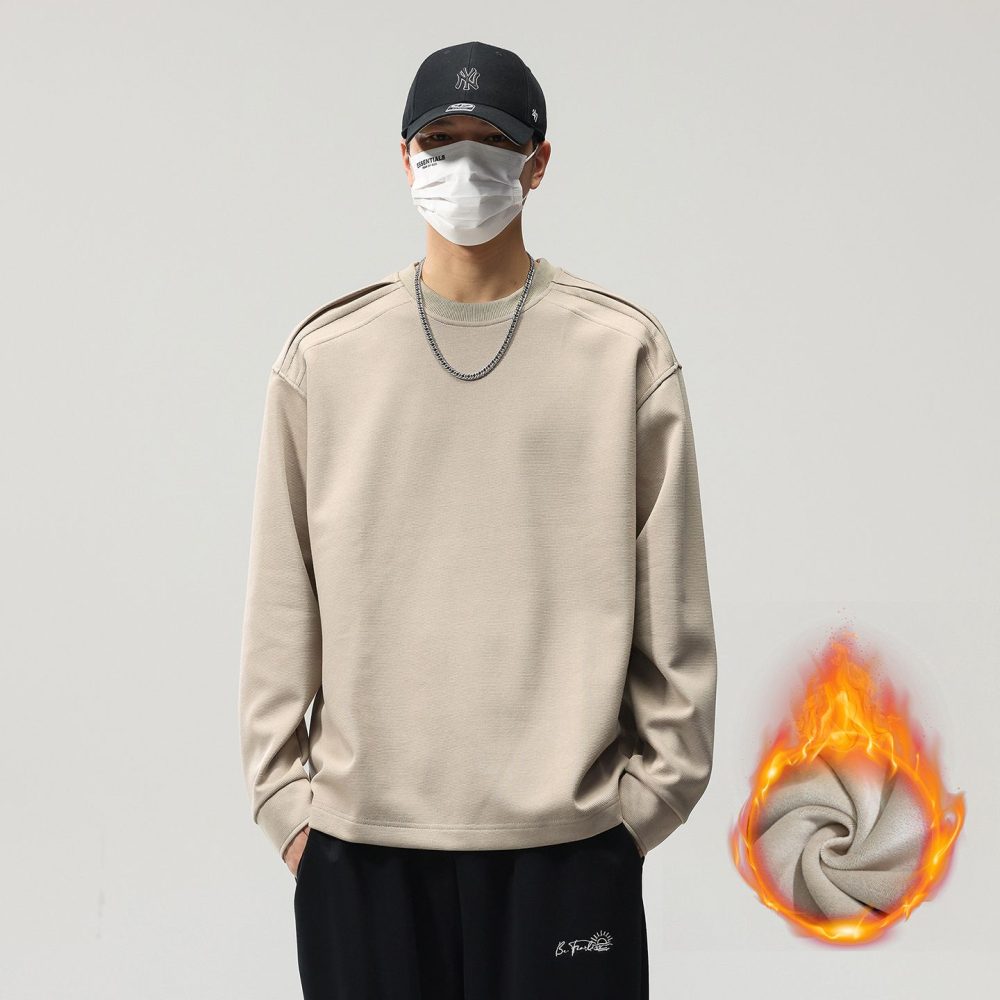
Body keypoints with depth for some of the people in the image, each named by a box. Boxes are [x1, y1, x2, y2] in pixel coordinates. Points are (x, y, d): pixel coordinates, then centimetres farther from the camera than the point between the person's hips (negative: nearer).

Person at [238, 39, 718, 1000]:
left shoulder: (624, 349, 2)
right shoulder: (325, 353, 6)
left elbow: (669, 596, 3)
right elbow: (282, 598, 6)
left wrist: (654, 786, 1)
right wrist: (285, 792, 2)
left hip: (568, 832, -1)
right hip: (360, 836, 1)